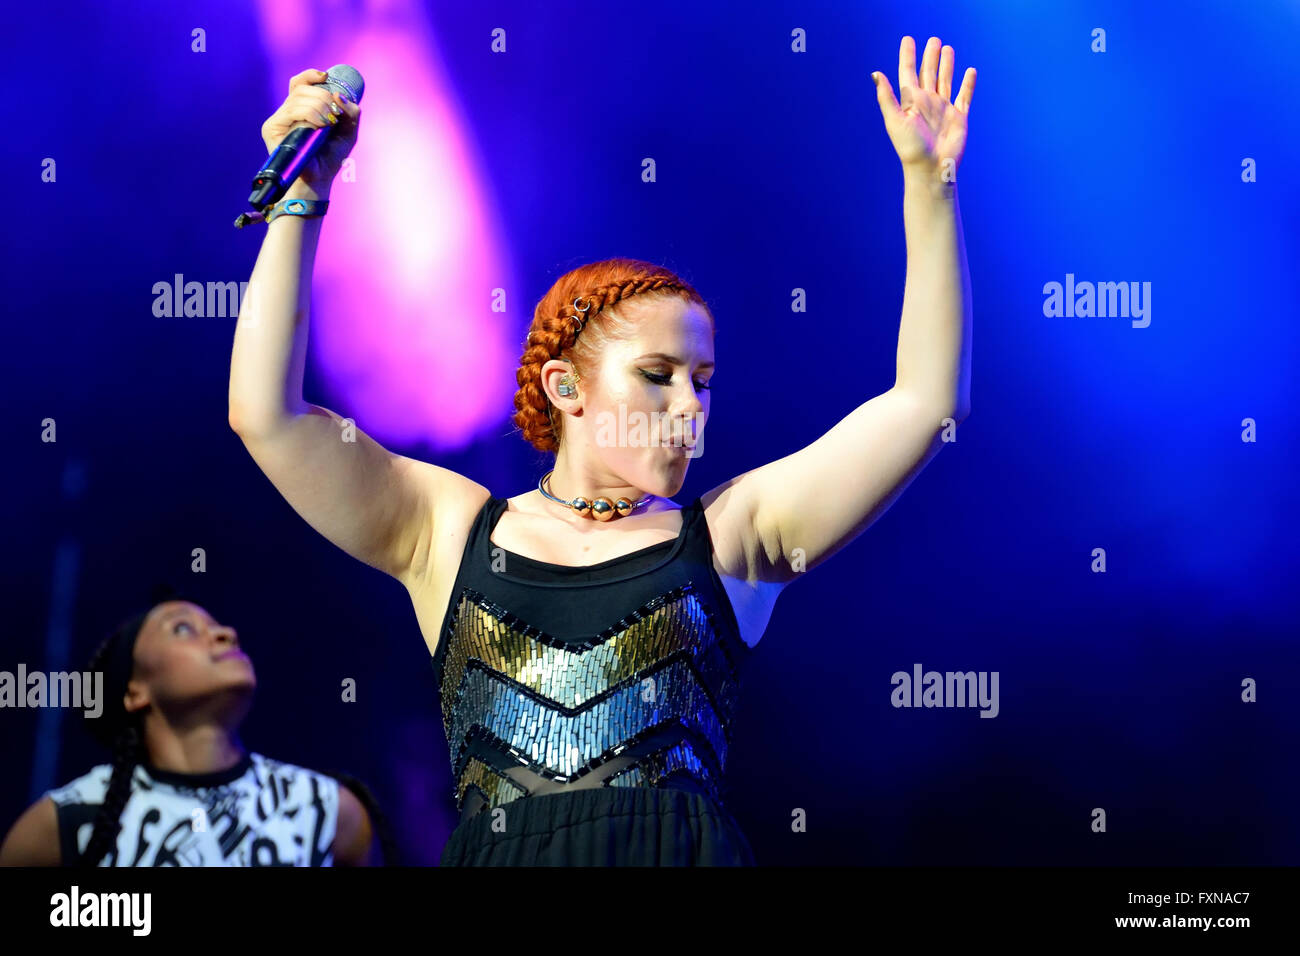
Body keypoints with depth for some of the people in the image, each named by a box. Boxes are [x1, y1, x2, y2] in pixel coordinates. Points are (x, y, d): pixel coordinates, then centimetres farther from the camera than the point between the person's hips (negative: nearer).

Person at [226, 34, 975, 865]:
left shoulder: (729, 535, 12)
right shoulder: (452, 531, 12)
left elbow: (926, 400, 8)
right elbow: (267, 416, 6)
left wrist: (929, 183, 5)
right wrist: (303, 197, 4)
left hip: (686, 846, 1)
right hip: (497, 851, 0)